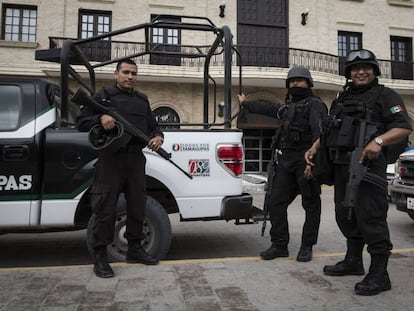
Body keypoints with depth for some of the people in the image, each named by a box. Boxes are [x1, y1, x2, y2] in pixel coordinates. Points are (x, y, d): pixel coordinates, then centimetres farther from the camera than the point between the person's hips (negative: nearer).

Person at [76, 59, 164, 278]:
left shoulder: (142, 100, 20)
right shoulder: (103, 96, 6)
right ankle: (100, 256, 9)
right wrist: (100, 118, -18)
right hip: (111, 159, -5)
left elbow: (153, 126, 22)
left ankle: (134, 248, 27)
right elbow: (81, 122, 2)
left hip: (136, 159, 5)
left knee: (137, 206, 12)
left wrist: (158, 137, -1)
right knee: (105, 209, -2)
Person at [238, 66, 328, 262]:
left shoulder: (315, 105, -2)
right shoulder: (287, 107, 23)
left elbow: (319, 132, -17)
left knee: (311, 205, 2)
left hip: (306, 162, -7)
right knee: (275, 202, 3)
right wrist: (245, 103, 52)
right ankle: (279, 245, 12)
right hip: (286, 162, 7)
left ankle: (307, 247, 14)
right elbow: (266, 108, 39)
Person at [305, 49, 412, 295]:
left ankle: (379, 274, 1)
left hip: (368, 164, -7)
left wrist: (378, 140, -26)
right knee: (345, 215, 14)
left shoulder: (385, 96, 2)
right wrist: (315, 148, 13)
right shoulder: (342, 99, 22)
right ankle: (353, 261, 29)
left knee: (371, 217, -8)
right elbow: (328, 130, 27)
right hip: (341, 165, 8)